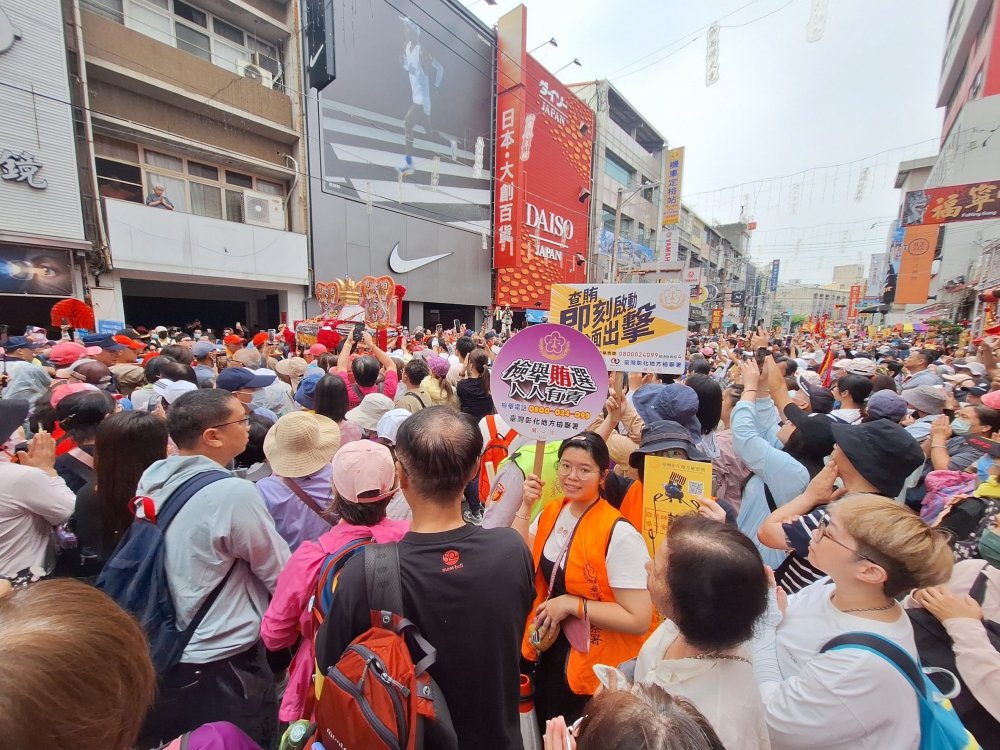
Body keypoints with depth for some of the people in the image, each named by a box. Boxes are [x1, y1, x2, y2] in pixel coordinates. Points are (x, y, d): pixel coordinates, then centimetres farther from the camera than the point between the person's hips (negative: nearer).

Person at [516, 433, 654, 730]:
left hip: (595, 669, -6)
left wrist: (571, 604, -26)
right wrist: (525, 506, -14)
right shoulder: (551, 512, -5)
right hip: (547, 654, 6)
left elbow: (639, 620, -26)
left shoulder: (619, 534, -27)